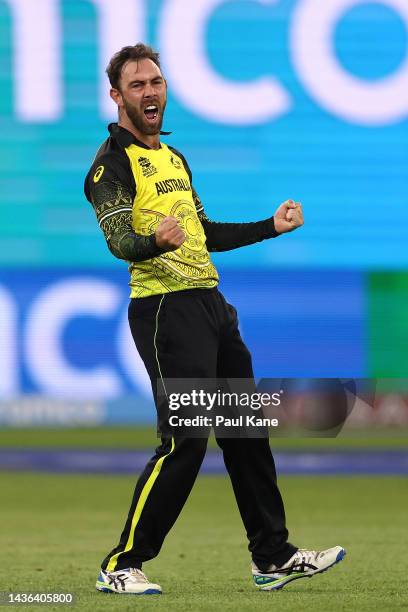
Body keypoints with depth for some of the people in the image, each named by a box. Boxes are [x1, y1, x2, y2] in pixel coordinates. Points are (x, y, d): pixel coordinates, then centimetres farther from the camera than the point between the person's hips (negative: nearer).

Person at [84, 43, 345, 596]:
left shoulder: (173, 157, 21)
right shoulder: (114, 161, -7)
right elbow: (118, 239, -21)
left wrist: (271, 226, 31)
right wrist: (155, 242, -42)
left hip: (211, 304, 9)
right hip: (165, 308, -9)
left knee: (247, 433, 11)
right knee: (184, 442, -13)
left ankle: (274, 557, 20)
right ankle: (121, 567, -6)